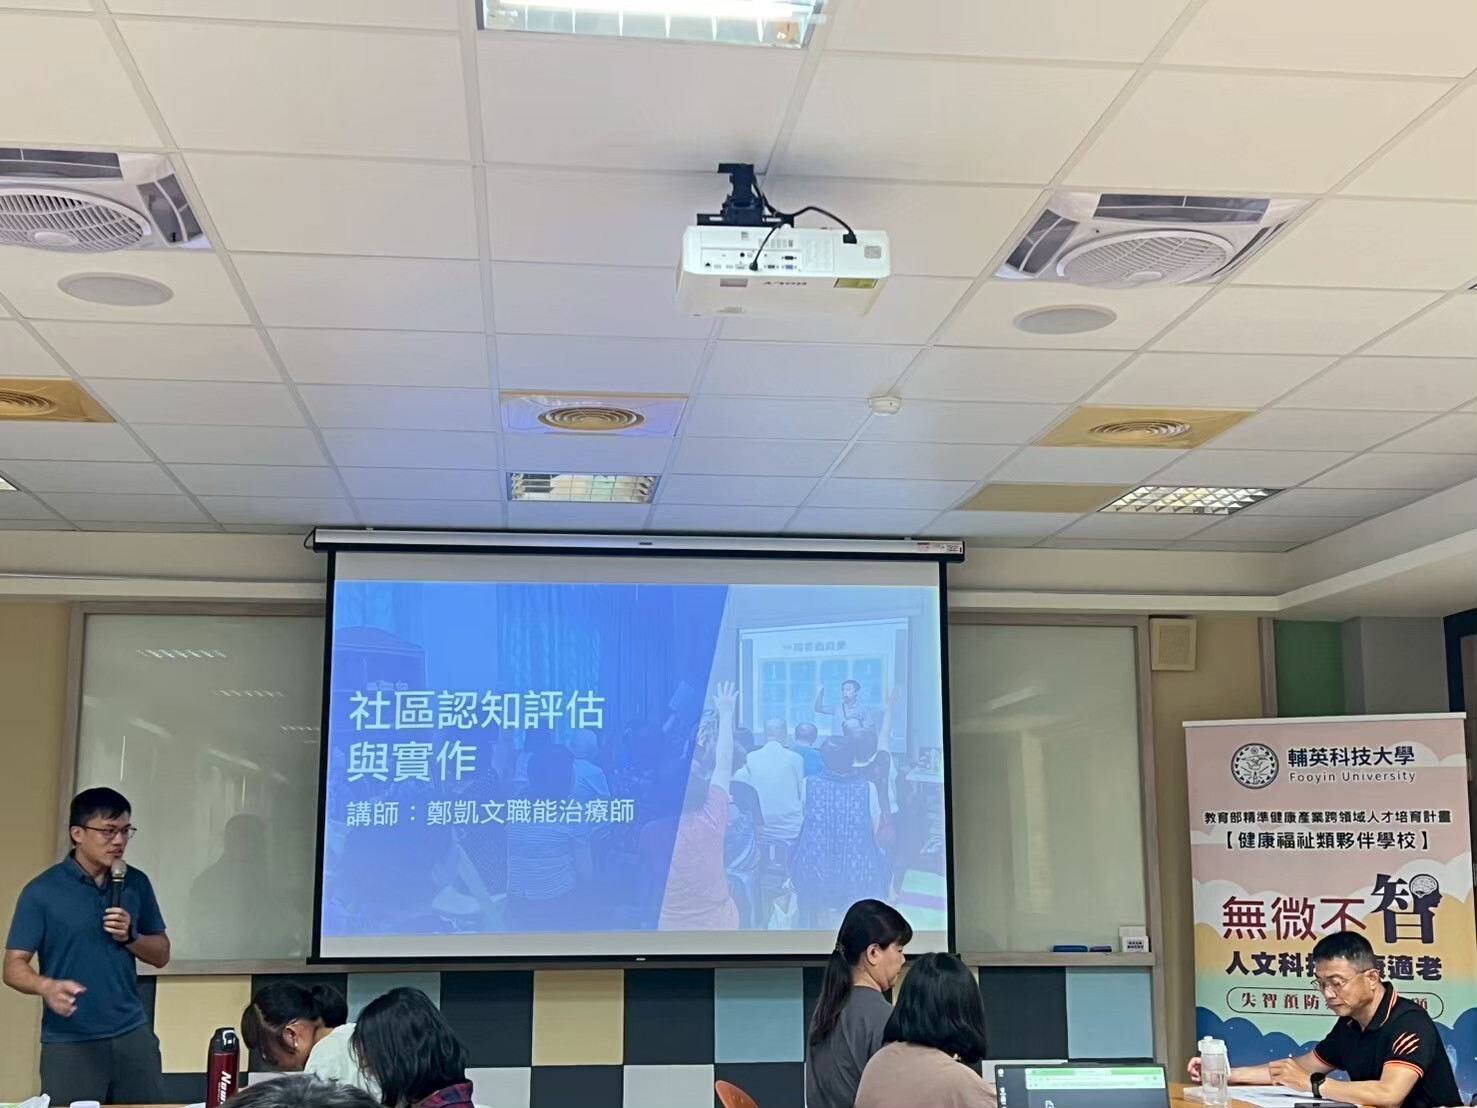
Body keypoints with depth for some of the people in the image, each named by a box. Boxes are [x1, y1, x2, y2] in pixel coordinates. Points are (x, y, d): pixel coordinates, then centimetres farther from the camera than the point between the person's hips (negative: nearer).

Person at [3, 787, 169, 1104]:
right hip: (69, 1043, -3)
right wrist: (47, 987, -28)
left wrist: (130, 937, -8)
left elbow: (161, 954, 13)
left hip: (132, 1035, 4)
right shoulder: (42, 891, -6)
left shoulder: (137, 884, 6)